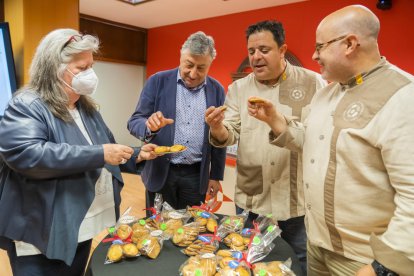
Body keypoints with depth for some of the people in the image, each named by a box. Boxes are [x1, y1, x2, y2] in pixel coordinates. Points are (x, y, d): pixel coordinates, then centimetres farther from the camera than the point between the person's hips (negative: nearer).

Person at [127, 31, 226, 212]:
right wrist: (150, 126, -28)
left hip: (197, 176, 2)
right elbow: (134, 122, -5)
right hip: (161, 173, -1)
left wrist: (216, 176, 7)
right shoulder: (158, 81, -4)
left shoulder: (217, 90, 1)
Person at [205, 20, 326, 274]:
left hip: (300, 202, -1)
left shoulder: (313, 83, -3)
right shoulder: (238, 88, 3)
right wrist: (218, 129, -25)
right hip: (250, 201, 2)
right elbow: (230, 135, -3)